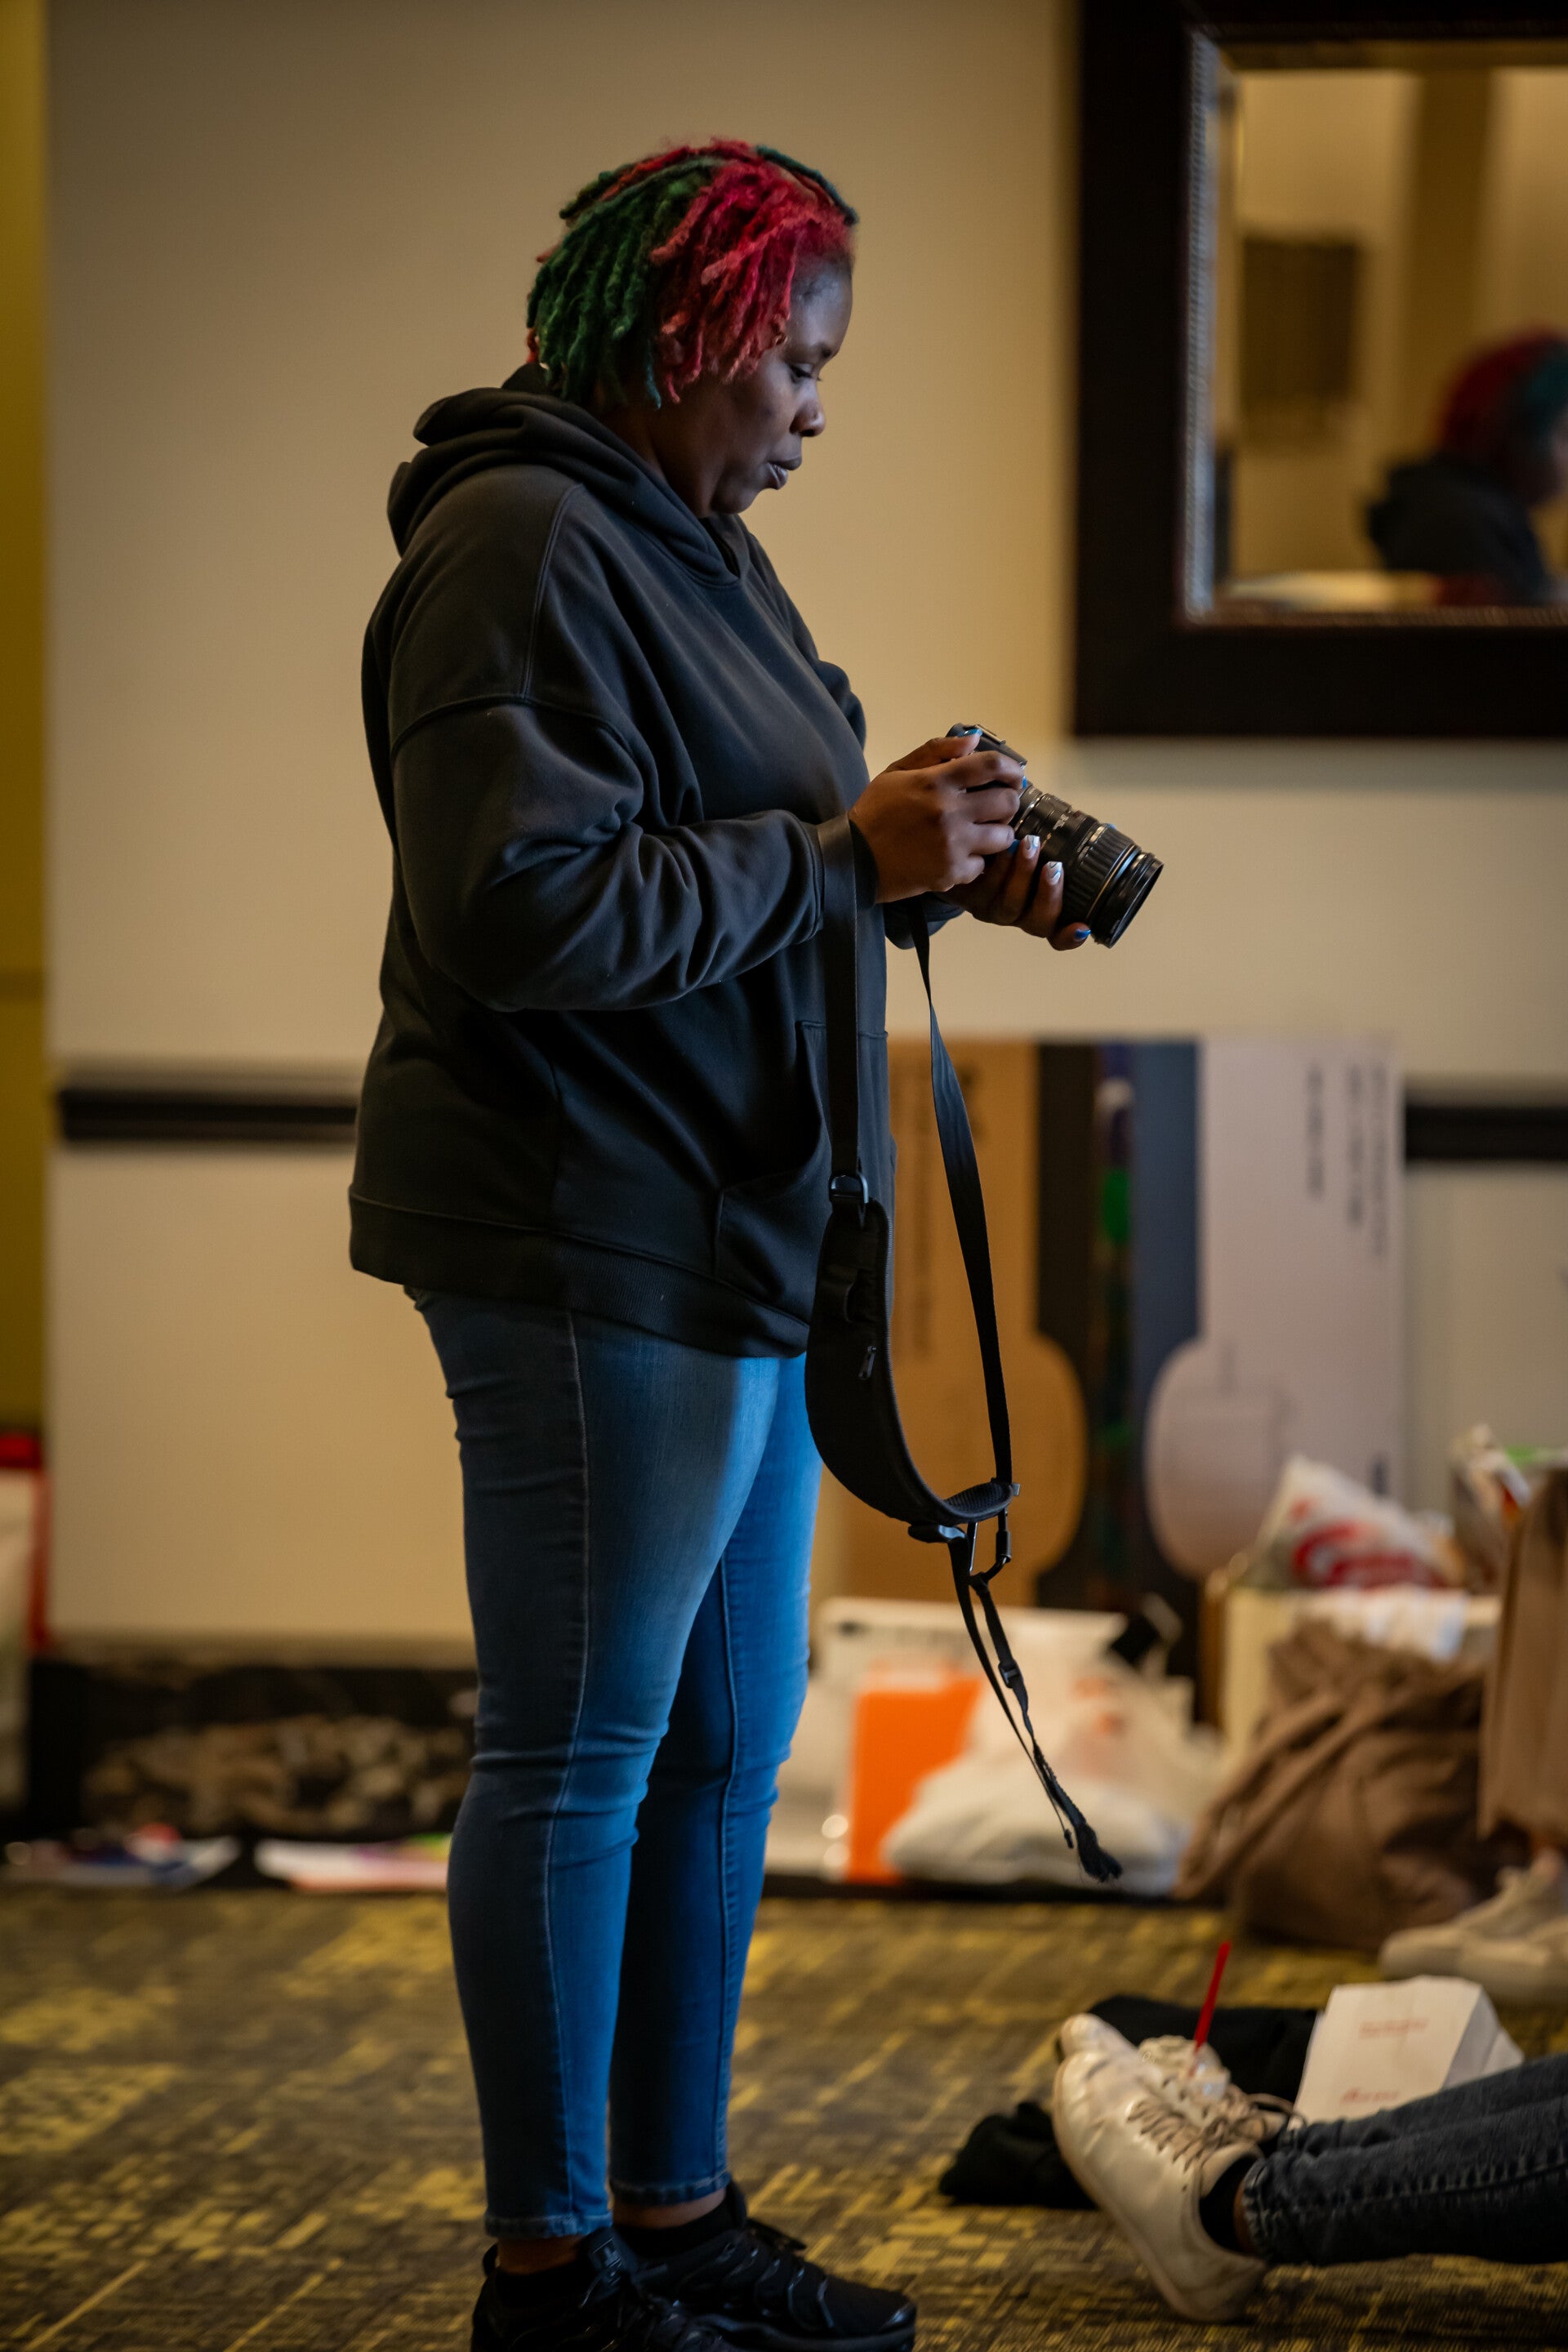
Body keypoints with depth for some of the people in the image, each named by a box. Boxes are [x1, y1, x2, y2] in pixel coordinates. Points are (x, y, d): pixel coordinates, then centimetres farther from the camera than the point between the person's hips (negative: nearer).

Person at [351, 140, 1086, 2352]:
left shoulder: (692, 546, 16)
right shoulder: (522, 550, -16)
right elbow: (522, 912, -24)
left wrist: (948, 870, 4)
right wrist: (846, 854, -20)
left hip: (736, 1246, 10)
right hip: (585, 1246, -10)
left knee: (727, 1739, 15)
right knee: (579, 1756, -1)